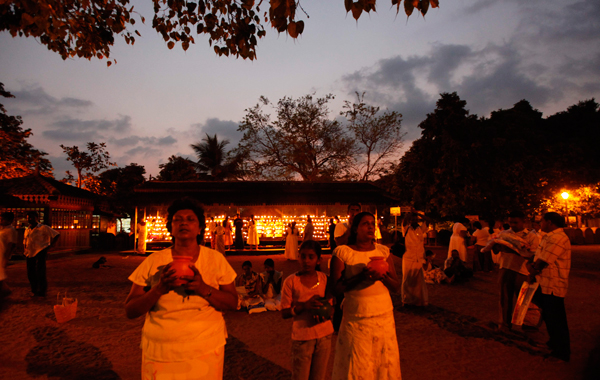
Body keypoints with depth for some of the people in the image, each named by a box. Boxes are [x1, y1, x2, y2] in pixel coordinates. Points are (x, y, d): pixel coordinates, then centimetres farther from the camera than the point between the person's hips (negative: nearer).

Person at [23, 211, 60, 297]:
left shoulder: (43, 228, -5)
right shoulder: (27, 230, 15)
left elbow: (57, 235, -6)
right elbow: (25, 240, 31)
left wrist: (50, 245, -11)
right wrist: (25, 249, 13)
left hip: (40, 253, -7)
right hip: (30, 254, 7)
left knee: (40, 273, -9)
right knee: (30, 273, 8)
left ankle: (42, 292, 1)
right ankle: (34, 291, 23)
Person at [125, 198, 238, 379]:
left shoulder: (215, 259, -2)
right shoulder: (153, 261, -2)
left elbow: (232, 303, -3)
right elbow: (130, 311, -2)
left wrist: (204, 289, -20)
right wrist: (159, 289, -20)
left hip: (206, 351, 0)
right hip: (160, 353, 0)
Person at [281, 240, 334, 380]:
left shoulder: (324, 279, 0)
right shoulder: (291, 281, -9)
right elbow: (284, 313, -8)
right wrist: (303, 306, -24)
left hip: (324, 335, 3)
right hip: (302, 336, -3)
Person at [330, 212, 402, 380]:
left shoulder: (383, 251, 6)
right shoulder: (342, 252, -4)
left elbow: (396, 286, 5)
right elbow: (336, 287, -10)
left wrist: (383, 276, -16)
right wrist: (362, 276, -22)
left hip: (384, 318, 3)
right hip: (356, 320, -3)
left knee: (386, 365, 11)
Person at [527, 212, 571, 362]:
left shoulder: (557, 238, -22)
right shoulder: (551, 237, 14)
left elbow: (543, 261, -22)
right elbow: (539, 257, 14)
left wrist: (532, 274, -7)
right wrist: (531, 264, -5)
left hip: (553, 286, -11)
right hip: (545, 284, 11)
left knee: (556, 320, 0)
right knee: (548, 317, 23)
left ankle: (561, 354, 11)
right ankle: (554, 344, 40)